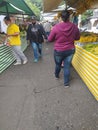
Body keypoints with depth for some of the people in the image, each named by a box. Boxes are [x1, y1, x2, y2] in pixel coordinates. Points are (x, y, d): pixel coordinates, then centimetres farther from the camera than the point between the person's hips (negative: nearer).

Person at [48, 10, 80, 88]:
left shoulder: (56, 27, -17)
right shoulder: (74, 27, -10)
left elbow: (50, 39, -6)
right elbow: (77, 38, 6)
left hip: (59, 51, -1)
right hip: (70, 50, 1)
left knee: (58, 64, 23)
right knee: (67, 66, 12)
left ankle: (57, 75, 50)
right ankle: (66, 83, 23)